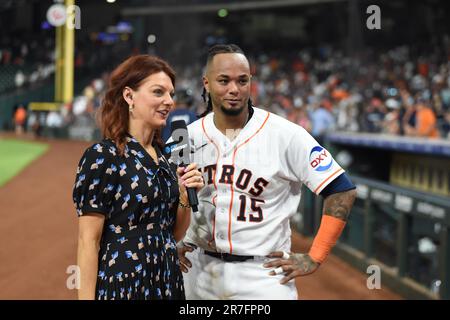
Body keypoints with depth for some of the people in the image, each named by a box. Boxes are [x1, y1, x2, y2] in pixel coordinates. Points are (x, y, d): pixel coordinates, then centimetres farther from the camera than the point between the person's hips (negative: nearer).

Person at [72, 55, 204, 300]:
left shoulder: (166, 157, 8)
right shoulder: (101, 156, -12)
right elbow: (88, 241, -15)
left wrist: (186, 196, -3)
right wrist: (87, 296, -19)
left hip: (169, 283, 7)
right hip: (120, 285, -7)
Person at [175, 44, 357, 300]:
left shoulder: (286, 135, -12)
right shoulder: (189, 136, 1)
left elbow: (342, 192, -11)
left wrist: (314, 259, -12)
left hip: (262, 274, -4)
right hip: (199, 270, 4)